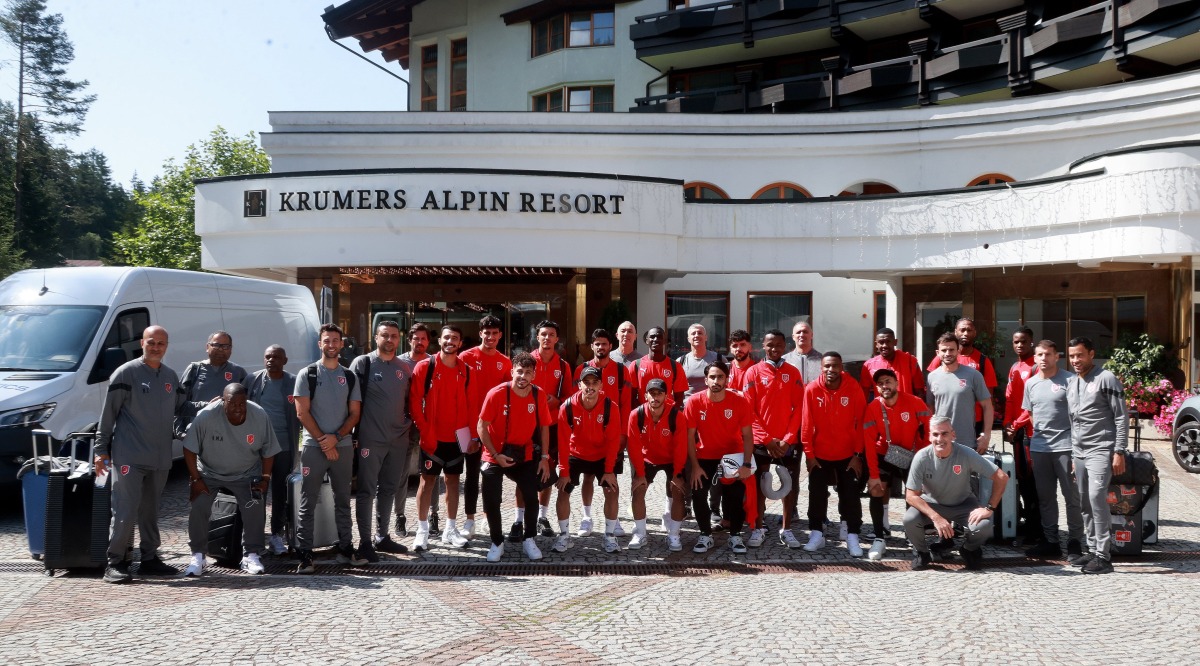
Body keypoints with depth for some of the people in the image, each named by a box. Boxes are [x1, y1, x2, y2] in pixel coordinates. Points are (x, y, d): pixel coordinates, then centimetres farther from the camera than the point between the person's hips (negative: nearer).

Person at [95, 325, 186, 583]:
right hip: (129, 457, -6)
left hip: (161, 459, 6)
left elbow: (181, 409, 23)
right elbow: (108, 414, -5)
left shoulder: (171, 376, 13)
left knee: (151, 511, 13)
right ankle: (116, 563, 2)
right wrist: (101, 450, -6)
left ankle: (150, 559, 20)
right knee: (125, 512, -7)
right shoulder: (126, 373, -5)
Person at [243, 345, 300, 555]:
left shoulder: (294, 382, -1)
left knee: (281, 492, 7)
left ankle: (277, 534, 18)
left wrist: (294, 439, -6)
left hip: (284, 446, -1)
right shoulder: (252, 380, 3)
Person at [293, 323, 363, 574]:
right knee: (308, 503, -2)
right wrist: (323, 442, -10)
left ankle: (345, 549, 17)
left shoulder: (350, 377, 10)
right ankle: (305, 555, 0)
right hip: (313, 447, -3)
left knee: (343, 500, 10)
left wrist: (336, 437, -9)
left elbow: (354, 414, 7)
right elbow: (302, 413, -5)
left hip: (343, 446, 3)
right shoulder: (307, 374, 1)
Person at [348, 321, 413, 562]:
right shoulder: (362, 363, -3)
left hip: (399, 439, 5)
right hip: (370, 439, -5)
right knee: (367, 490, -2)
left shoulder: (406, 367, 9)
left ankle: (382, 537, 24)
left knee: (388, 489, 13)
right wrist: (355, 429, -9)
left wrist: (410, 422, 7)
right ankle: (365, 542, 3)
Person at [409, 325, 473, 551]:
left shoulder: (465, 370, 4)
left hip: (456, 437, 4)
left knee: (453, 480, 10)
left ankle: (450, 530, 19)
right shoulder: (424, 367, -6)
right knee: (427, 480, 2)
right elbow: (415, 403, -8)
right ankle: (422, 531, 9)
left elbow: (469, 404, 7)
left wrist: (470, 435, 1)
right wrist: (426, 433, -12)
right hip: (432, 437, -3)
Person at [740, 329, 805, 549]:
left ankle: (786, 529, 15)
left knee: (791, 484, 5)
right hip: (760, 441, -2)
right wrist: (767, 439, -10)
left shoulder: (793, 373, 5)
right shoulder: (753, 372, -1)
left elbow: (799, 409, 1)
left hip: (788, 441, 2)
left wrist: (788, 439, -9)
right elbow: (748, 410, -4)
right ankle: (758, 529, 13)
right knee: (759, 484, 4)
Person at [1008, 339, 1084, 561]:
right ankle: (1050, 542, 20)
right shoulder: (1030, 383, 11)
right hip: (1039, 447, 5)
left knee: (1072, 497, 2)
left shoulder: (1068, 381, -6)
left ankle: (1075, 543, 8)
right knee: (1045, 497, 11)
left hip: (1065, 446, -5)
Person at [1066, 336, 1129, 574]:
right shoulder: (1070, 383, 14)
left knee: (1097, 497, -16)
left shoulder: (1106, 379, -6)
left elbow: (1122, 417, -8)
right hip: (1079, 453, 7)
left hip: (1101, 451, -7)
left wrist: (1119, 452, -13)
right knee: (1085, 503, 8)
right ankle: (1092, 549, 16)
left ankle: (1103, 555, -12)